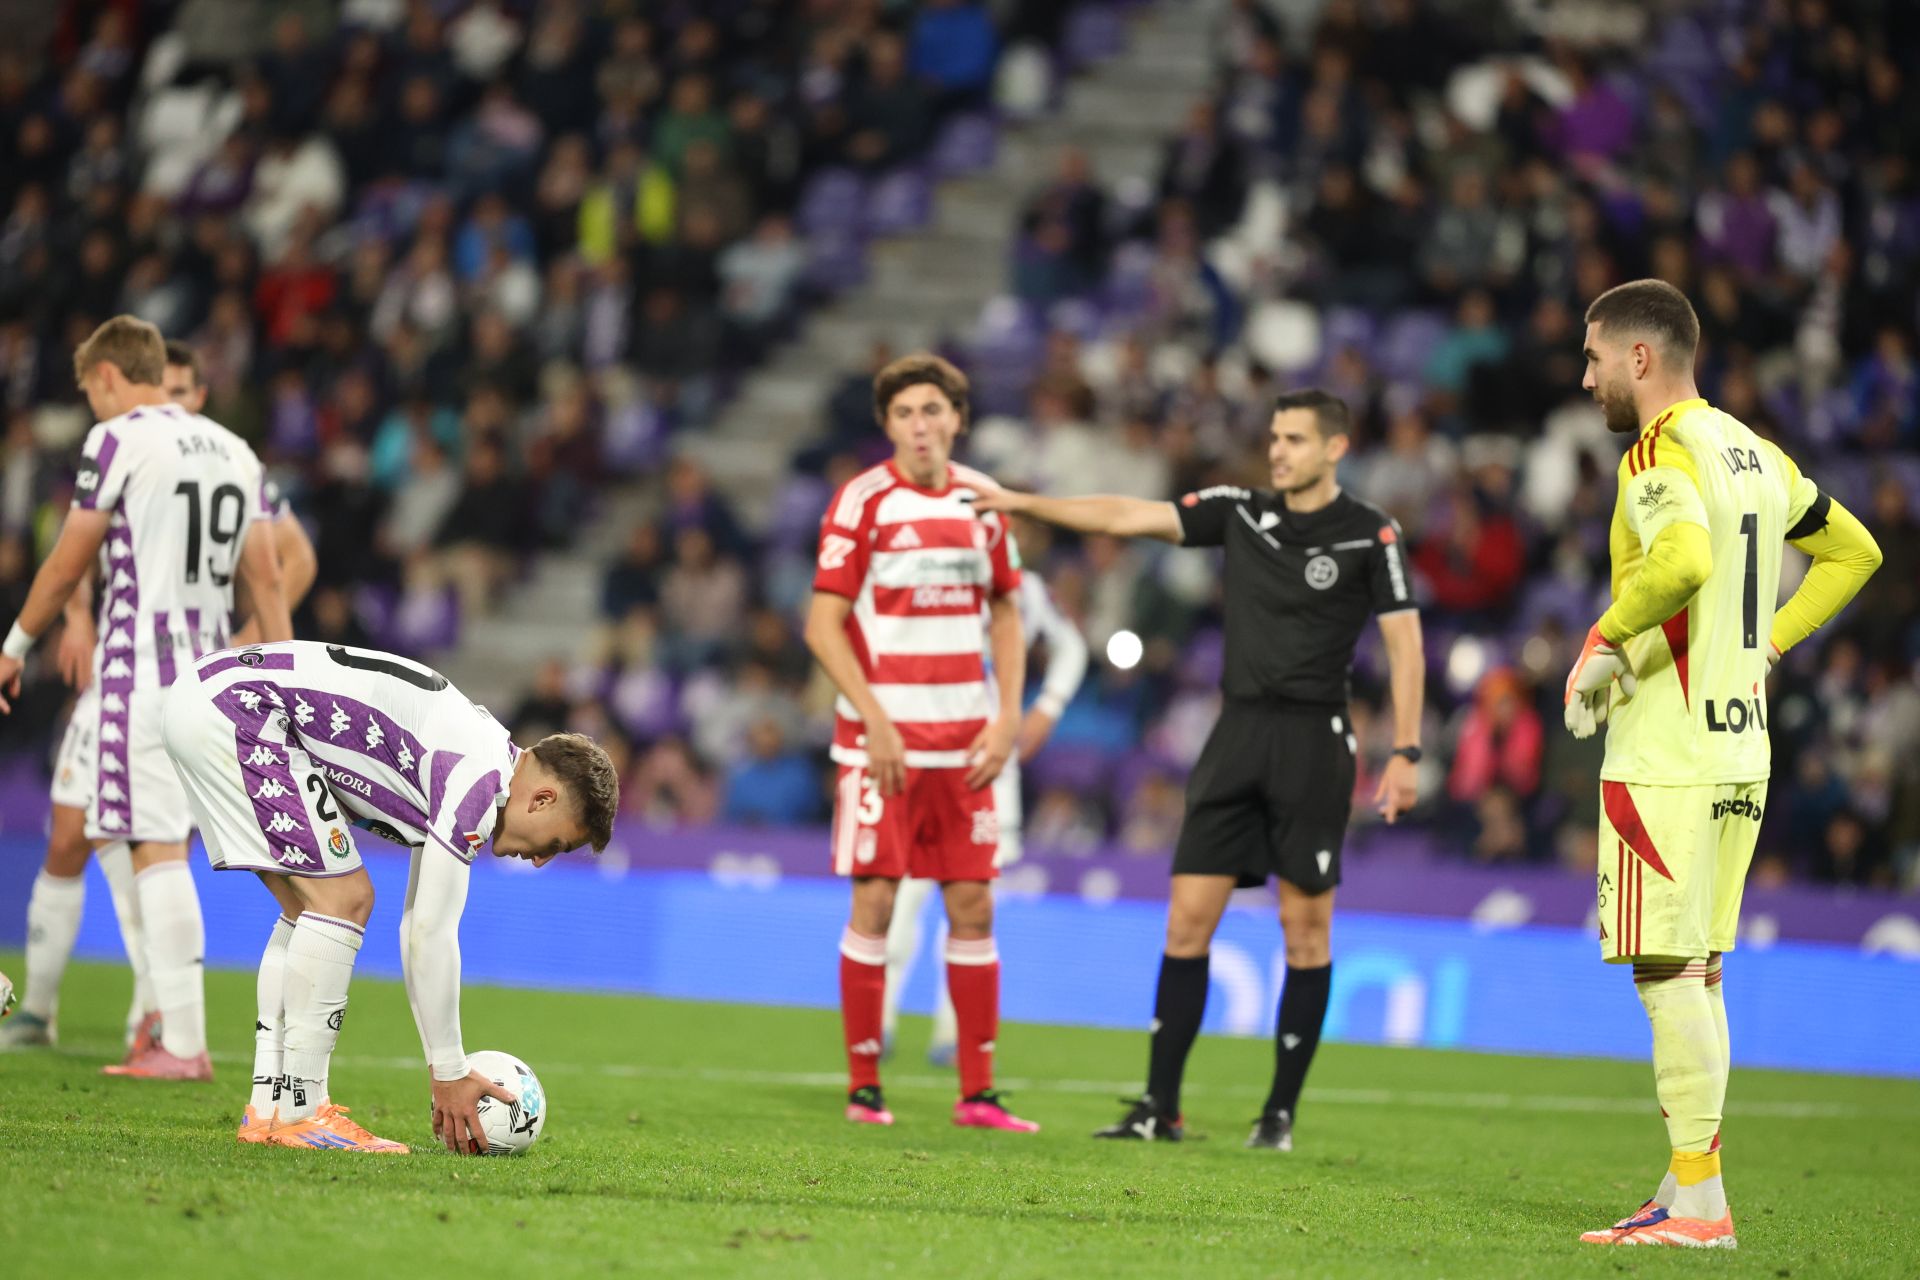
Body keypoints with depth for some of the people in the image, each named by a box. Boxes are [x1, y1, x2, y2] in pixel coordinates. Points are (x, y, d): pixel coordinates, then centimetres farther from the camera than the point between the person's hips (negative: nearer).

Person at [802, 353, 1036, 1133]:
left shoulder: (981, 500, 8)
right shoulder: (863, 502, -6)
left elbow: (1005, 613, 16)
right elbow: (823, 624, -8)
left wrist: (1008, 716, 4)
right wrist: (875, 721, -15)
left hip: (964, 741, 4)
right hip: (882, 738, -4)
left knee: (973, 905, 3)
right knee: (874, 901, -5)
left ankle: (978, 1094, 8)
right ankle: (864, 1089, 3)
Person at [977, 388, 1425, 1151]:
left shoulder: (1369, 535, -3)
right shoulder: (1239, 513, 8)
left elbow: (1404, 643, -4)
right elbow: (1132, 517, 5)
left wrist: (1404, 754, -9)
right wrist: (1029, 504, -3)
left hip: (1315, 739, -4)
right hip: (1239, 733, 4)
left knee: (1306, 928, 0)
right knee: (1188, 918, -1)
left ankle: (1282, 1111, 8)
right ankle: (1161, 1108, 2)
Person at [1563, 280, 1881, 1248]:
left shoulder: (1659, 454, -13)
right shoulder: (1755, 453, 14)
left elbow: (1686, 557, -33)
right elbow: (1852, 552, 24)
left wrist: (1605, 642, -19)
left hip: (1665, 759, -9)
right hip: (1741, 751, 9)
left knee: (1666, 971, -7)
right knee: (1697, 970, 14)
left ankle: (1697, 1202, -9)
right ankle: (1690, 1193, 16)